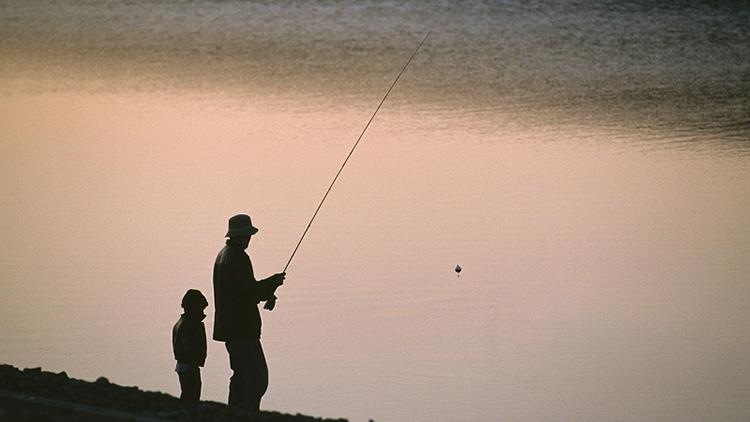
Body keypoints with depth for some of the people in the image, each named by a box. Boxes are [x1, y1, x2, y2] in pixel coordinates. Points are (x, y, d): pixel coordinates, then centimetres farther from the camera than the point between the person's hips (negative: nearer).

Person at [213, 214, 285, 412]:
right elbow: (248, 290, -20)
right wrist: (273, 282, -6)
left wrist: (267, 294, 9)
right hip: (242, 328, -10)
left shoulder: (223, 254, 18)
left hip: (230, 328, 10)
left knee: (242, 374, 14)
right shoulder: (238, 257, -15)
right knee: (257, 374, -11)